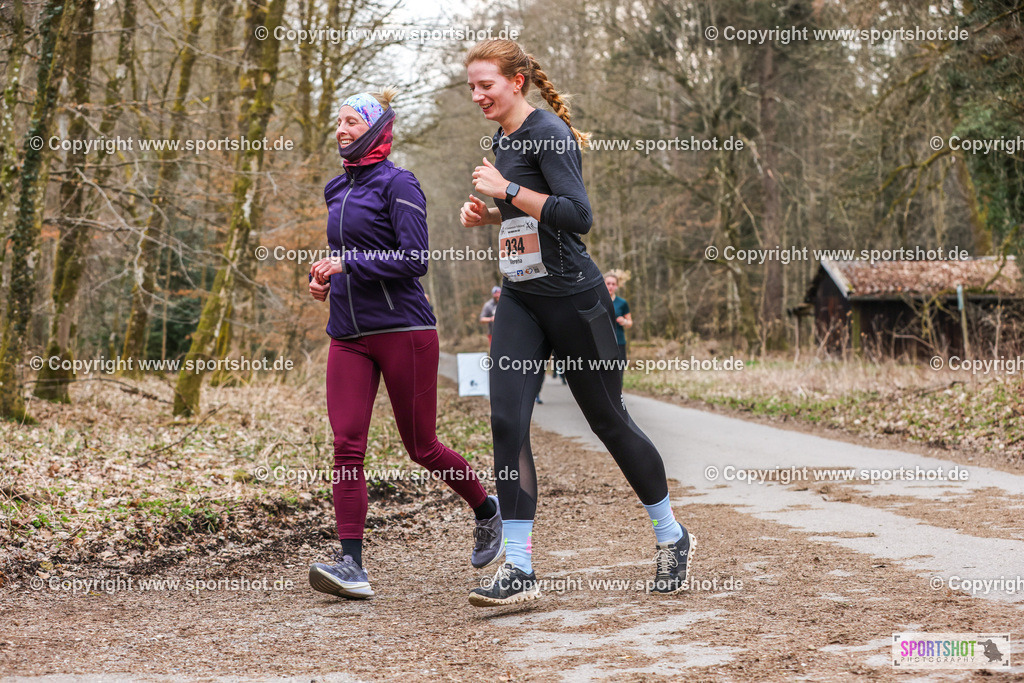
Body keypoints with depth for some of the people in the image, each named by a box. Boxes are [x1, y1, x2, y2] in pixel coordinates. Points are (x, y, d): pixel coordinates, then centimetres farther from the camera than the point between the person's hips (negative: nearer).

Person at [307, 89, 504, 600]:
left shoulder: (398, 185, -6)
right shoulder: (337, 190, 18)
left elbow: (414, 259, -14)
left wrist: (348, 263, -16)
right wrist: (323, 276, 12)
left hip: (403, 331, -6)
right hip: (349, 336, 7)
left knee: (421, 447, 2)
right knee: (346, 447, -8)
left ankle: (487, 510, 29)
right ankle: (351, 565, -10)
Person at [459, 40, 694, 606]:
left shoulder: (550, 133, -13)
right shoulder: (502, 140, 13)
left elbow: (576, 214, -23)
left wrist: (507, 189, -19)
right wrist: (488, 214, 9)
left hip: (573, 298, -7)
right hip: (519, 301, 7)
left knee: (609, 421, 5)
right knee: (506, 420, -9)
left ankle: (672, 537, 26)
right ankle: (518, 569, -7)